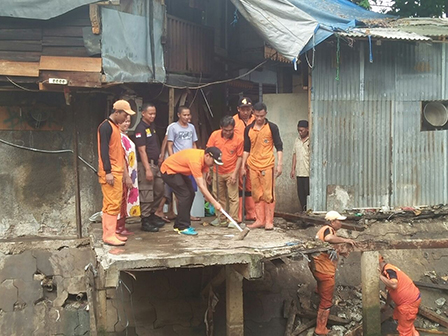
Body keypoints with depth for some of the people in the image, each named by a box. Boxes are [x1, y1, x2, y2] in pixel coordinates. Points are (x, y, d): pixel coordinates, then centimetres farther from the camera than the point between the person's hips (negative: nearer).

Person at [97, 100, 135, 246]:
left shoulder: (115, 126, 18)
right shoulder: (106, 126, -11)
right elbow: (104, 150, -17)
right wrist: (108, 172, -21)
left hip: (117, 172, 10)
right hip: (110, 172, -10)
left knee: (115, 204, 11)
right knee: (112, 204, -9)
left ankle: (111, 233, 16)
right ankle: (109, 235, -6)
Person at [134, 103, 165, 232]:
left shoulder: (152, 126, 13)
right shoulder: (140, 128, -14)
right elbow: (142, 150, -18)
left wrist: (159, 155, 13)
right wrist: (147, 169, -21)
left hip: (156, 163, 9)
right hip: (146, 164, -9)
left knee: (159, 190, 15)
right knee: (146, 194, -4)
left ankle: (152, 215, 27)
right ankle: (145, 221, 3)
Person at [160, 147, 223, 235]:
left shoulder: (204, 158, -8)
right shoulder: (195, 160, -35)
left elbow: (203, 180, -7)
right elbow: (200, 186, -34)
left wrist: (206, 196, -17)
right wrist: (214, 203, -31)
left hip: (179, 171, 10)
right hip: (168, 170, -10)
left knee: (191, 194, 6)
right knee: (185, 195, -16)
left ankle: (178, 225, 16)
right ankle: (183, 227, -8)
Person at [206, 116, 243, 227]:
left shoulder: (238, 139, -13)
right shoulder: (215, 135, -7)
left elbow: (239, 157, -7)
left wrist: (235, 173, -10)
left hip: (231, 172, -3)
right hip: (217, 171, 3)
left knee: (233, 197, -1)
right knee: (219, 196, 13)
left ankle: (233, 220, 7)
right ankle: (221, 218, 25)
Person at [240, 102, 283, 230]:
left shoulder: (272, 127, -1)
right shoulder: (248, 129, 8)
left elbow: (279, 147, 0)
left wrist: (279, 164, -7)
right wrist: (243, 166, 11)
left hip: (267, 165, -4)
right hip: (253, 166, 4)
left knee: (268, 194, -2)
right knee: (257, 194, 8)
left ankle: (269, 221, 3)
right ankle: (259, 220, 15)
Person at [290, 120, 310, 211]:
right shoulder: (297, 140, 16)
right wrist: (293, 169, 15)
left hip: (308, 173, -6)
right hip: (299, 172, 6)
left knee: (308, 192, -7)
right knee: (300, 193, 6)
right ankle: (304, 211, 13)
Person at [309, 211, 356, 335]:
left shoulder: (325, 229, 16)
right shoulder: (328, 229, -17)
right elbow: (329, 238, -41)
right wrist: (345, 240, -33)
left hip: (319, 268, 10)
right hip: (325, 271, -10)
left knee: (323, 296, 31)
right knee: (326, 301, 1)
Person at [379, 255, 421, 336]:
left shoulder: (388, 270, -20)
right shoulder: (388, 269, 12)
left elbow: (394, 285, -39)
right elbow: (390, 290, 24)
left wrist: (380, 276, -28)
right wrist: (386, 305, 34)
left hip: (409, 301, -10)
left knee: (404, 329, 2)